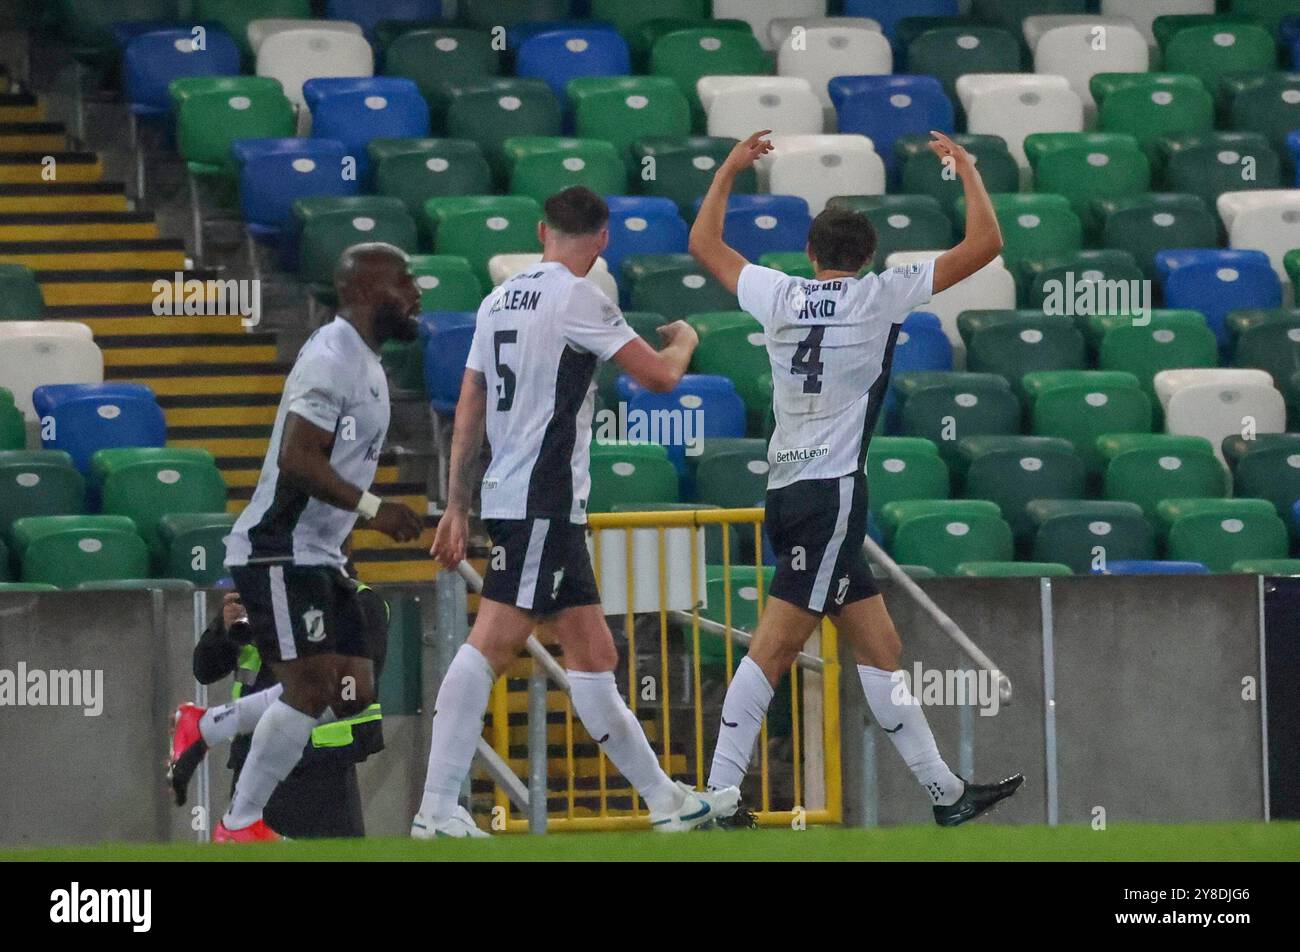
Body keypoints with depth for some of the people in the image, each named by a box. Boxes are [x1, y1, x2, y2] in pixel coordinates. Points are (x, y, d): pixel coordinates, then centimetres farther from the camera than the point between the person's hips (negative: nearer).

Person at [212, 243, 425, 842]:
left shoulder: (364, 362, 16)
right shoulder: (331, 359, -17)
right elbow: (297, 458, -25)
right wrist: (371, 509, -24)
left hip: (318, 555, 10)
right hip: (279, 553, -10)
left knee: (354, 693, 6)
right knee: (311, 688, -13)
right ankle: (240, 827, -5)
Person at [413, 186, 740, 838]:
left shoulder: (500, 299, 14)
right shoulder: (576, 298, -10)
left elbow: (469, 410, 16)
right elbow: (658, 375, -9)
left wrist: (457, 505, 19)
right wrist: (683, 340, 14)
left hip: (507, 493, 9)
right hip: (544, 501, -9)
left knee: (593, 658, 8)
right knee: (490, 645, -12)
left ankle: (667, 802, 10)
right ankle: (437, 808, -16)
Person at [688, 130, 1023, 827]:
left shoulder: (780, 295, 9)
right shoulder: (879, 296, -3)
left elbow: (704, 244, 26)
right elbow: (984, 244, -1)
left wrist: (730, 169, 35)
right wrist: (966, 169, 13)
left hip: (788, 491, 7)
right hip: (832, 490, -7)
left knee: (879, 647, 9)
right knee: (775, 645, -10)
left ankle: (945, 792, 11)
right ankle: (719, 792, -15)